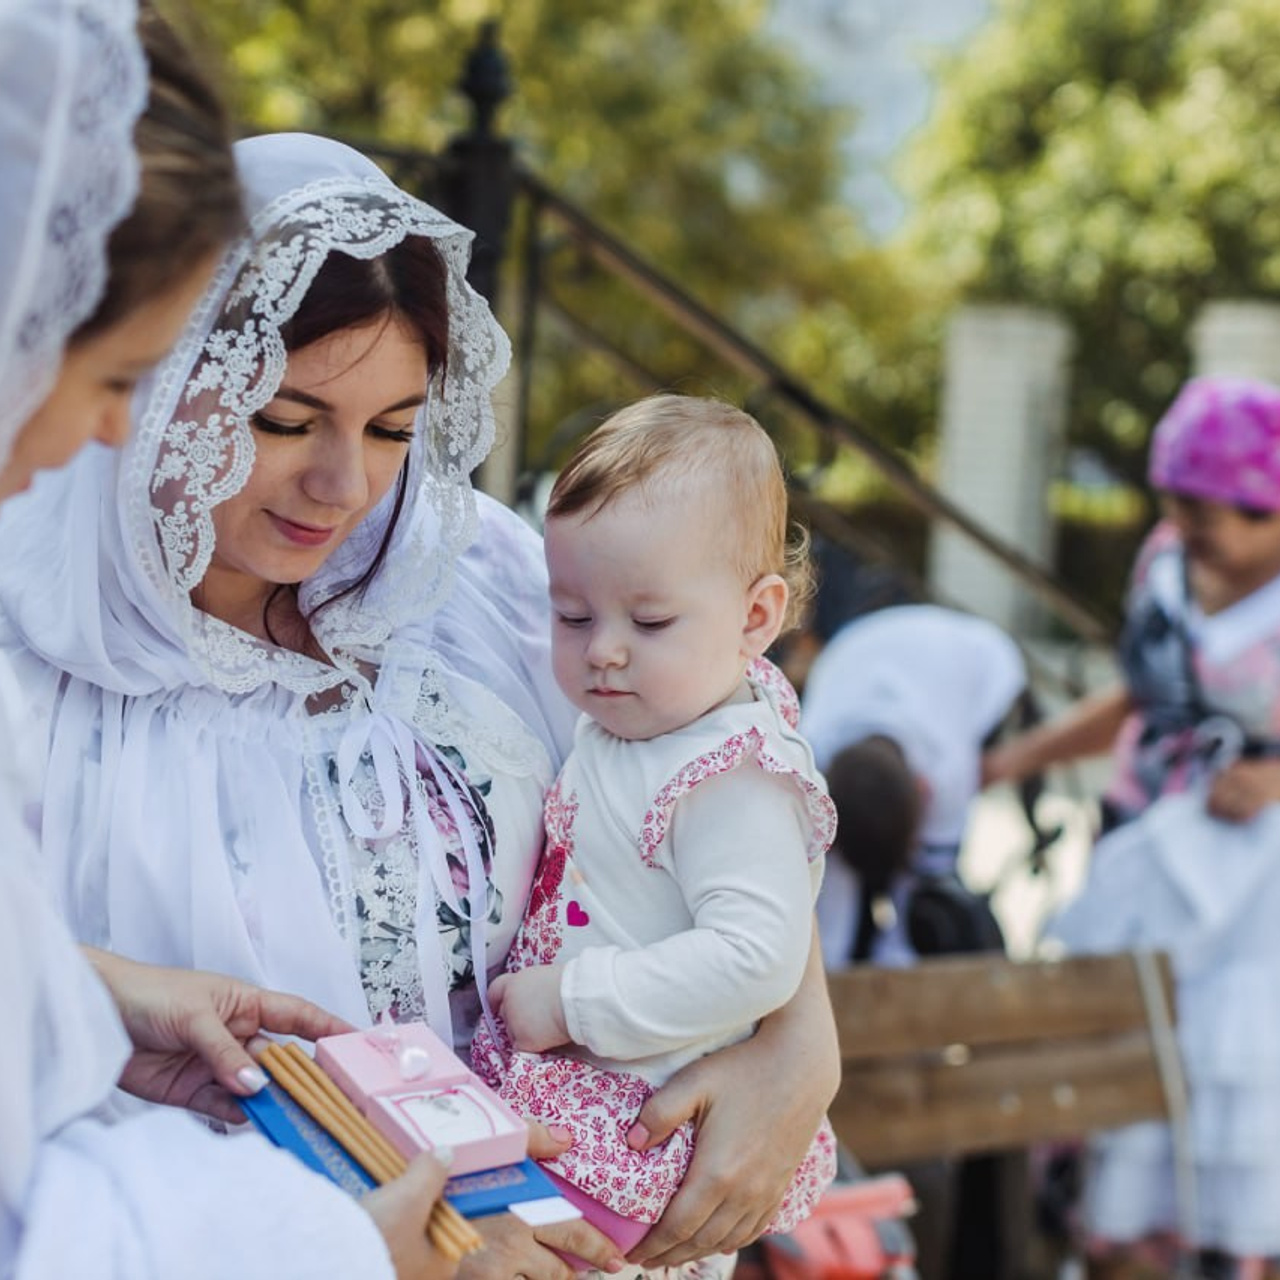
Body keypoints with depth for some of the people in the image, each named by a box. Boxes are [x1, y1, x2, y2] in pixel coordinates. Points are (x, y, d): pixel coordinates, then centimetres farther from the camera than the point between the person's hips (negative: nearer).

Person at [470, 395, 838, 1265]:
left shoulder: (734, 784, -22)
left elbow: (755, 958, -30)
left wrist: (574, 999, -25)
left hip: (640, 1117, -9)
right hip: (553, 1065, 9)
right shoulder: (628, 716, 6)